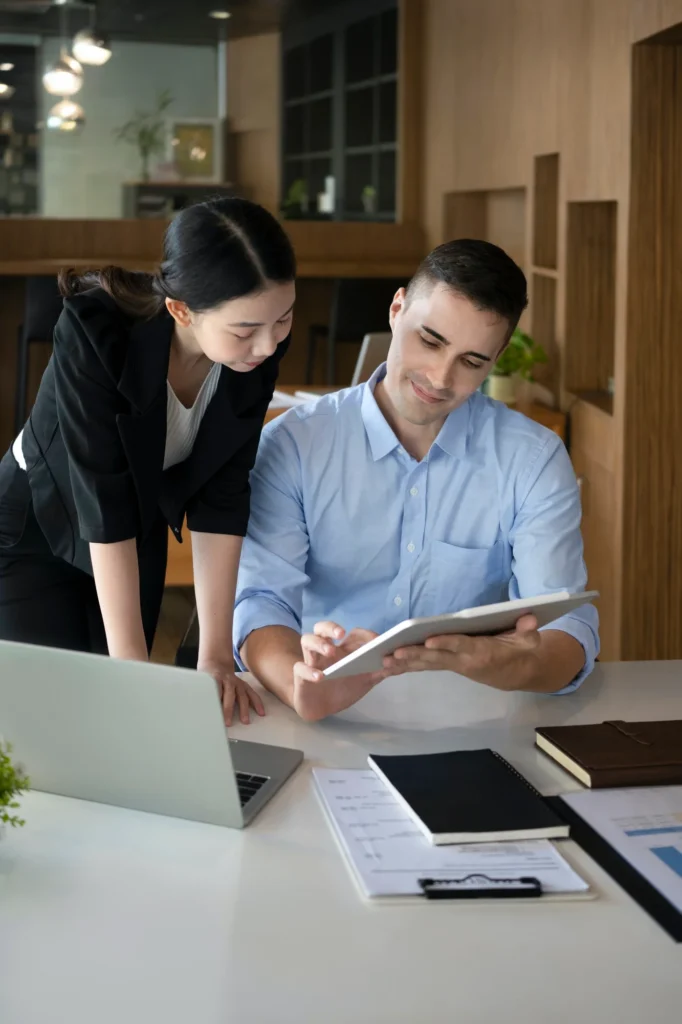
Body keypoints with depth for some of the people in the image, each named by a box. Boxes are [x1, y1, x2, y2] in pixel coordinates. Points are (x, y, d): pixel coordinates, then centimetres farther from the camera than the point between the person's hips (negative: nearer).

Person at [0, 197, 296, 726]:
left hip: (141, 535, 4)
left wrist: (216, 655, -22)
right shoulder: (95, 331, -35)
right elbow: (102, 502, -34)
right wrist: (132, 664, -34)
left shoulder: (262, 346, -22)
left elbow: (222, 496, -19)